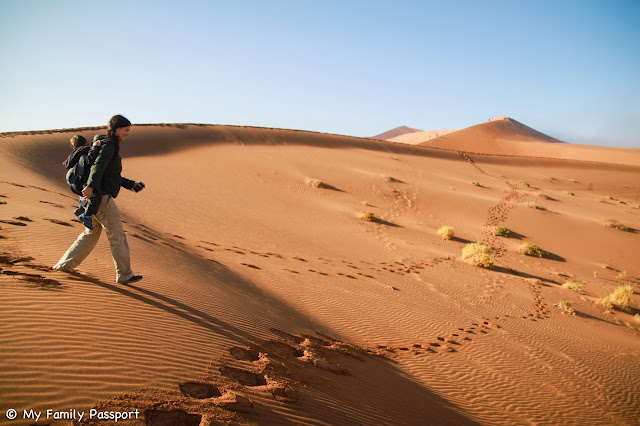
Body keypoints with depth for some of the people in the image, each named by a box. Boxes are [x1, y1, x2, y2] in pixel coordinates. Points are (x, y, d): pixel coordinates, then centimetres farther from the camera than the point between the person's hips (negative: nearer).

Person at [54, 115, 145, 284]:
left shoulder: (111, 146, 20)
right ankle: (124, 275, 4)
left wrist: (132, 184, 23)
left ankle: (64, 264, 27)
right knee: (117, 236, -3)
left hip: (97, 196, 10)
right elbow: (98, 165, -28)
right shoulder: (109, 145, -10)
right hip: (102, 197, -10)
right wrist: (91, 186, -41)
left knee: (91, 233, 20)